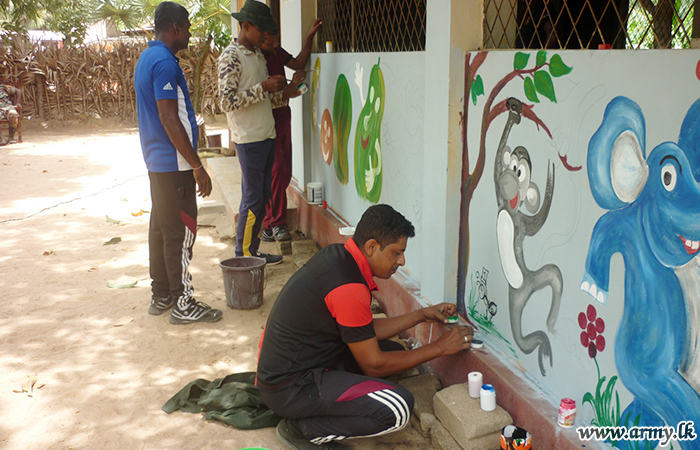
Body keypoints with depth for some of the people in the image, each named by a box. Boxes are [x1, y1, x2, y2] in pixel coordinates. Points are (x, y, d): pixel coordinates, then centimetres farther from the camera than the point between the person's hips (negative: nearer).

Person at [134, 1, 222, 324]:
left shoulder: (147, 58, 15)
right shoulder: (164, 62, -17)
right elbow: (170, 120, -23)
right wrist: (198, 167, -20)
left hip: (157, 161, 10)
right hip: (174, 164, -10)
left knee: (161, 229, 14)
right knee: (180, 232, -4)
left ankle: (161, 296, 24)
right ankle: (183, 304, 4)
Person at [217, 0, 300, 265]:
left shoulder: (258, 54, 17)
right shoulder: (231, 57, -10)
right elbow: (227, 101, -18)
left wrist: (283, 94, 4)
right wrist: (264, 88, -19)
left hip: (267, 134, 9)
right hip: (248, 137, -9)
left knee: (263, 195, 12)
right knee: (252, 198, -4)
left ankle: (252, 251, 21)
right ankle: (243, 256, 7)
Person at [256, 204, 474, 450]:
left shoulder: (337, 255, 3)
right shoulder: (349, 288, -26)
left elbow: (367, 332, 12)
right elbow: (373, 365, -15)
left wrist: (422, 315, 10)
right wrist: (439, 348, -7)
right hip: (289, 387, -10)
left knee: (393, 351, 16)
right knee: (397, 409, -22)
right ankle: (301, 428, -5)